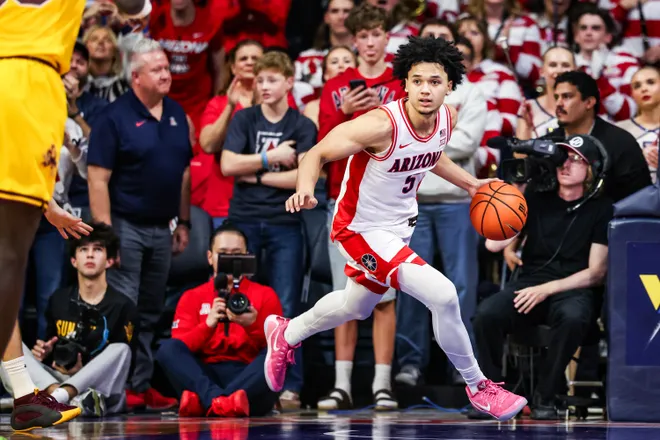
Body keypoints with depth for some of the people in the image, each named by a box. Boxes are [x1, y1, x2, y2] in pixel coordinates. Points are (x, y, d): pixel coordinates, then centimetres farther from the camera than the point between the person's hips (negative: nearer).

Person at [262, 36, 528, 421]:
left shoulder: (448, 118, -9)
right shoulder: (382, 125, -31)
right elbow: (317, 154, -25)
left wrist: (470, 183, 8)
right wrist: (306, 190, -43)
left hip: (401, 225, 8)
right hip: (362, 229, -8)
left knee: (355, 307, 30)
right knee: (443, 295, -21)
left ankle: (286, 334, 58)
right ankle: (477, 387, 0)